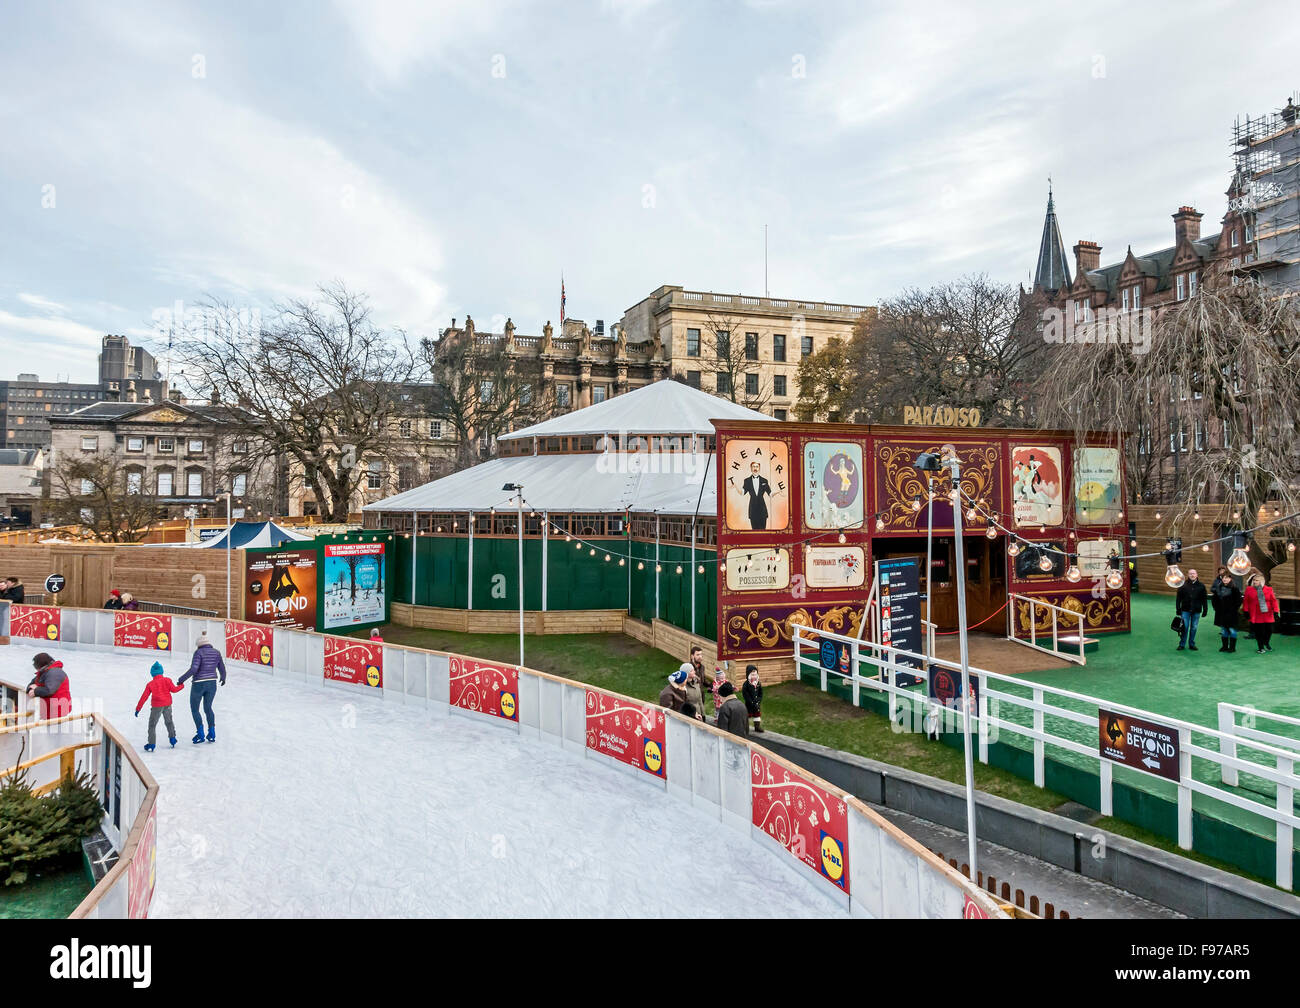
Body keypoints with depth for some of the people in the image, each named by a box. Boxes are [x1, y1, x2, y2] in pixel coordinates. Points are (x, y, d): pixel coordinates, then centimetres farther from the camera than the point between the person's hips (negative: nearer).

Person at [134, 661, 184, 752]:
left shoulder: (150, 684, -1)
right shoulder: (167, 680, 0)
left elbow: (144, 697, 0)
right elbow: (174, 689, -2)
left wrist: (138, 708, 7)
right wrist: (181, 686, 18)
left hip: (157, 706, -3)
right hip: (167, 705, 3)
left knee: (152, 725, 6)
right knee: (169, 722, 22)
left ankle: (151, 745, 1)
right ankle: (172, 739, 28)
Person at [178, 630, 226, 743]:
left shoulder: (199, 652, -13)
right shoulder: (216, 652, 2)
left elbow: (194, 669, -23)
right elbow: (222, 669, 9)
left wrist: (182, 679, -15)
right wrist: (223, 678, 28)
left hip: (199, 684, -5)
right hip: (212, 684, 5)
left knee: (194, 709, 13)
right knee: (208, 708, 21)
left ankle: (200, 734, 8)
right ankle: (212, 733, 18)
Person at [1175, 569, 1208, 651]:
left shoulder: (1201, 586, 3)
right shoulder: (1183, 585, -1)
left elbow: (1204, 599, 6)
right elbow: (1178, 598, 2)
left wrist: (1205, 610, 2)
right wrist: (1178, 609, -2)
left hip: (1196, 611, 1)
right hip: (1185, 610, -1)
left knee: (1194, 628, 8)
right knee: (1184, 627, -1)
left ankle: (1191, 644, 18)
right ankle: (1182, 644, 8)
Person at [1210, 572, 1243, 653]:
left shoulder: (1234, 588, -10)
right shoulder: (1219, 587, 5)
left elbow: (1238, 600, -9)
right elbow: (1214, 598, 16)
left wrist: (1235, 609, -9)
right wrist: (1216, 607, 9)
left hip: (1231, 613, -5)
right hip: (1221, 612, 5)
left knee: (1232, 630, -1)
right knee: (1223, 630, 11)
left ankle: (1232, 647, 7)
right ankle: (1225, 646, 20)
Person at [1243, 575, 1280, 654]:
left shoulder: (1268, 589, 1)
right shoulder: (1249, 590, 2)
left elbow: (1273, 601, 0)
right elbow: (1246, 601, 3)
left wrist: (1275, 611, -8)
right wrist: (1246, 611, -3)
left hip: (1267, 615, 1)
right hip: (1255, 616, -1)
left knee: (1269, 630, 5)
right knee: (1258, 632, 0)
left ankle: (1266, 643, 34)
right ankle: (1261, 647, 14)